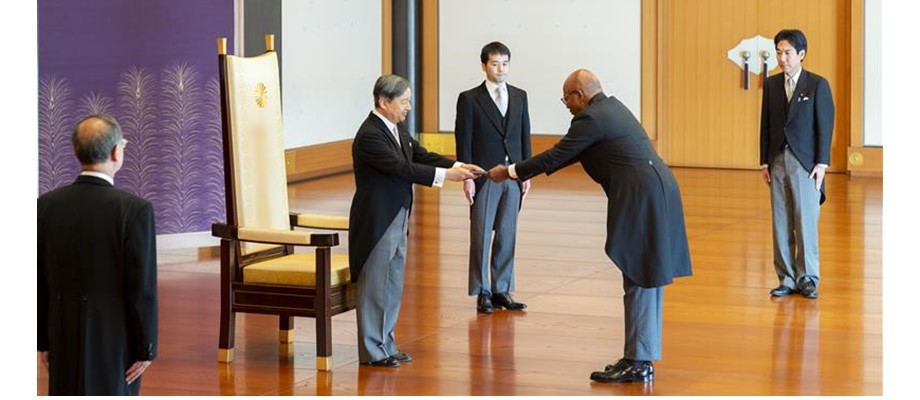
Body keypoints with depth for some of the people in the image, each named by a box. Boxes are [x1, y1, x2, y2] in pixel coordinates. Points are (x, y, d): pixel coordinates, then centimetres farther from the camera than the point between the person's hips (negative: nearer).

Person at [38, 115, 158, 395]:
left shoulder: (46, 205, -2)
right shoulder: (135, 209, -15)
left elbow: (38, 281, 4)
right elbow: (143, 286, -15)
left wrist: (43, 340, 13)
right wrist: (146, 347, -5)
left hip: (63, 336, 4)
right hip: (114, 338, -4)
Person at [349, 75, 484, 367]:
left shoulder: (395, 131, 11)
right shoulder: (370, 135, -19)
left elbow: (423, 157, 8)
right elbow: (403, 168, -25)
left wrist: (459, 167, -7)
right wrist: (446, 175, -25)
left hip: (396, 220, 9)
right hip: (377, 222, -9)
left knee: (393, 286, 14)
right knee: (375, 287, 0)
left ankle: (386, 345, 23)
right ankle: (371, 351, 8)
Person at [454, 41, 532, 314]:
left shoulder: (519, 97, 10)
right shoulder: (469, 99, -3)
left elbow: (525, 136, 11)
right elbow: (463, 140, -4)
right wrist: (466, 177, -10)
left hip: (513, 177, 4)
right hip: (484, 177, -4)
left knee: (507, 235, 7)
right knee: (481, 235, 0)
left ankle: (502, 290, 14)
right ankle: (482, 292, 7)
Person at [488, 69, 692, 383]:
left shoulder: (591, 119, -10)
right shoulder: (612, 107, 19)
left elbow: (555, 157, -7)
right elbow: (567, 155, 26)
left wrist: (510, 172, 4)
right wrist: (522, 171, 25)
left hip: (642, 199, -10)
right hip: (657, 193, 10)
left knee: (639, 280, -5)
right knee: (647, 279, 12)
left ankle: (637, 362, -1)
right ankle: (642, 357, 17)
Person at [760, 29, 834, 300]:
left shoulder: (817, 85, -2)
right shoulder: (771, 85, 9)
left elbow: (825, 125, -4)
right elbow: (766, 124, 11)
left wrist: (821, 163, -9)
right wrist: (764, 162, 6)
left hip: (805, 163, -4)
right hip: (778, 162, 4)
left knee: (806, 221, -3)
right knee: (781, 223, 4)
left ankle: (808, 278, 7)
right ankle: (787, 280, 10)